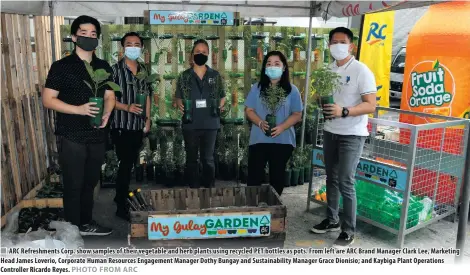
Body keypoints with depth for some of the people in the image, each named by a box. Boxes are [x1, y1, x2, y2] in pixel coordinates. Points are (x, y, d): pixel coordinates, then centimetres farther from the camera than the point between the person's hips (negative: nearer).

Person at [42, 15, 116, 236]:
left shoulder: (104, 67, 10)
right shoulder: (61, 66, -5)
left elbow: (109, 96, 14)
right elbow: (48, 100, -8)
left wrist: (107, 113, -7)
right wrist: (79, 109, -21)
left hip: (97, 135, 5)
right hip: (71, 136, -5)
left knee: (90, 183, 15)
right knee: (73, 185, 3)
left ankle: (86, 223, 31)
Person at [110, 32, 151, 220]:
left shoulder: (143, 70, 11)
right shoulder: (115, 69, -7)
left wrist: (148, 119, 10)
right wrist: (126, 107, -24)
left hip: (138, 125, 6)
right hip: (121, 125, -6)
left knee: (131, 163, 14)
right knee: (125, 164, -5)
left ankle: (121, 195, 31)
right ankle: (121, 206, 6)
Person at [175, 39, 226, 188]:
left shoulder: (215, 75, 5)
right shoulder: (184, 76, 4)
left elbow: (222, 96, 12)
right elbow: (178, 97, 9)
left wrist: (220, 105, -7)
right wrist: (180, 105, -11)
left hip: (210, 123, 0)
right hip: (190, 124, 0)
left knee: (208, 159, 8)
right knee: (191, 159, 9)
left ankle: (210, 186, 18)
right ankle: (193, 187, 20)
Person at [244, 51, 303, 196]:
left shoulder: (292, 90, 1)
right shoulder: (257, 88, 4)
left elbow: (297, 115, 0)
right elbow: (249, 110, 3)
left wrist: (281, 127, -17)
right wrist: (260, 123, -17)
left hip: (283, 141, 0)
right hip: (259, 139, 0)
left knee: (277, 176, 12)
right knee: (254, 176, 3)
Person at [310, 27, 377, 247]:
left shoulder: (361, 71, -12)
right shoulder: (328, 69, 8)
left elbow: (371, 106, -16)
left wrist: (344, 111, -30)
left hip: (352, 135, -6)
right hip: (330, 132, 7)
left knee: (345, 183, -6)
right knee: (331, 179, 14)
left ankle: (348, 231, 8)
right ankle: (332, 220, 30)